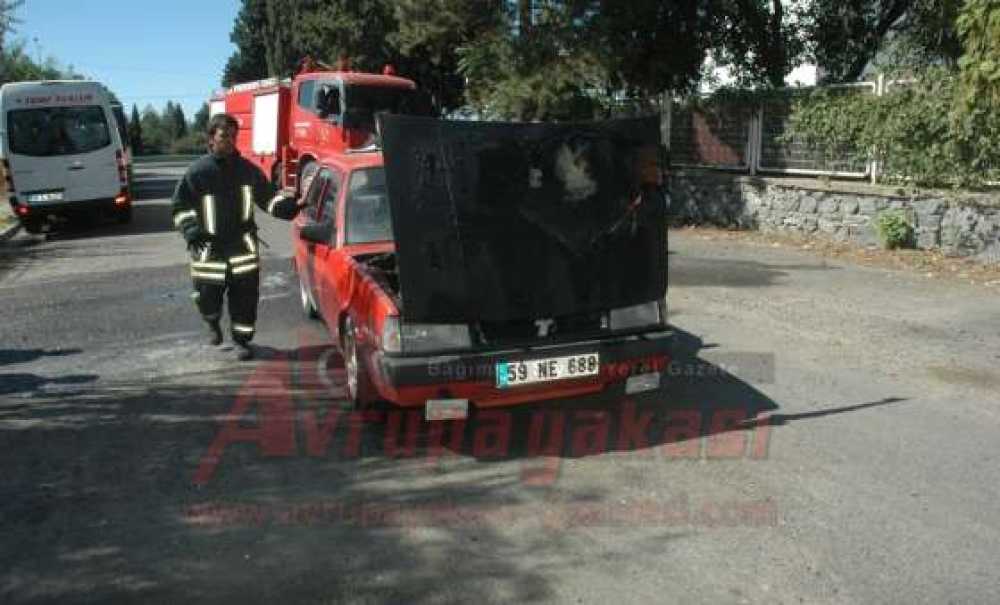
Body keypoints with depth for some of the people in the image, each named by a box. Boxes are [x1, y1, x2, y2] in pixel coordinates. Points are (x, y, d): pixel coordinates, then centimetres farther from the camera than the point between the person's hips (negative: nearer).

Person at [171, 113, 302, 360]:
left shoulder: (248, 170, 5)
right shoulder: (197, 171, -3)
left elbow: (267, 197, 13)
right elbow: (181, 207, 3)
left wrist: (286, 205, -5)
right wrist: (191, 232, -10)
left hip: (242, 245, 1)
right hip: (209, 247, -1)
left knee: (245, 294, 1)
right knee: (207, 295, 4)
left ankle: (242, 339, 18)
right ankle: (213, 323, 38)